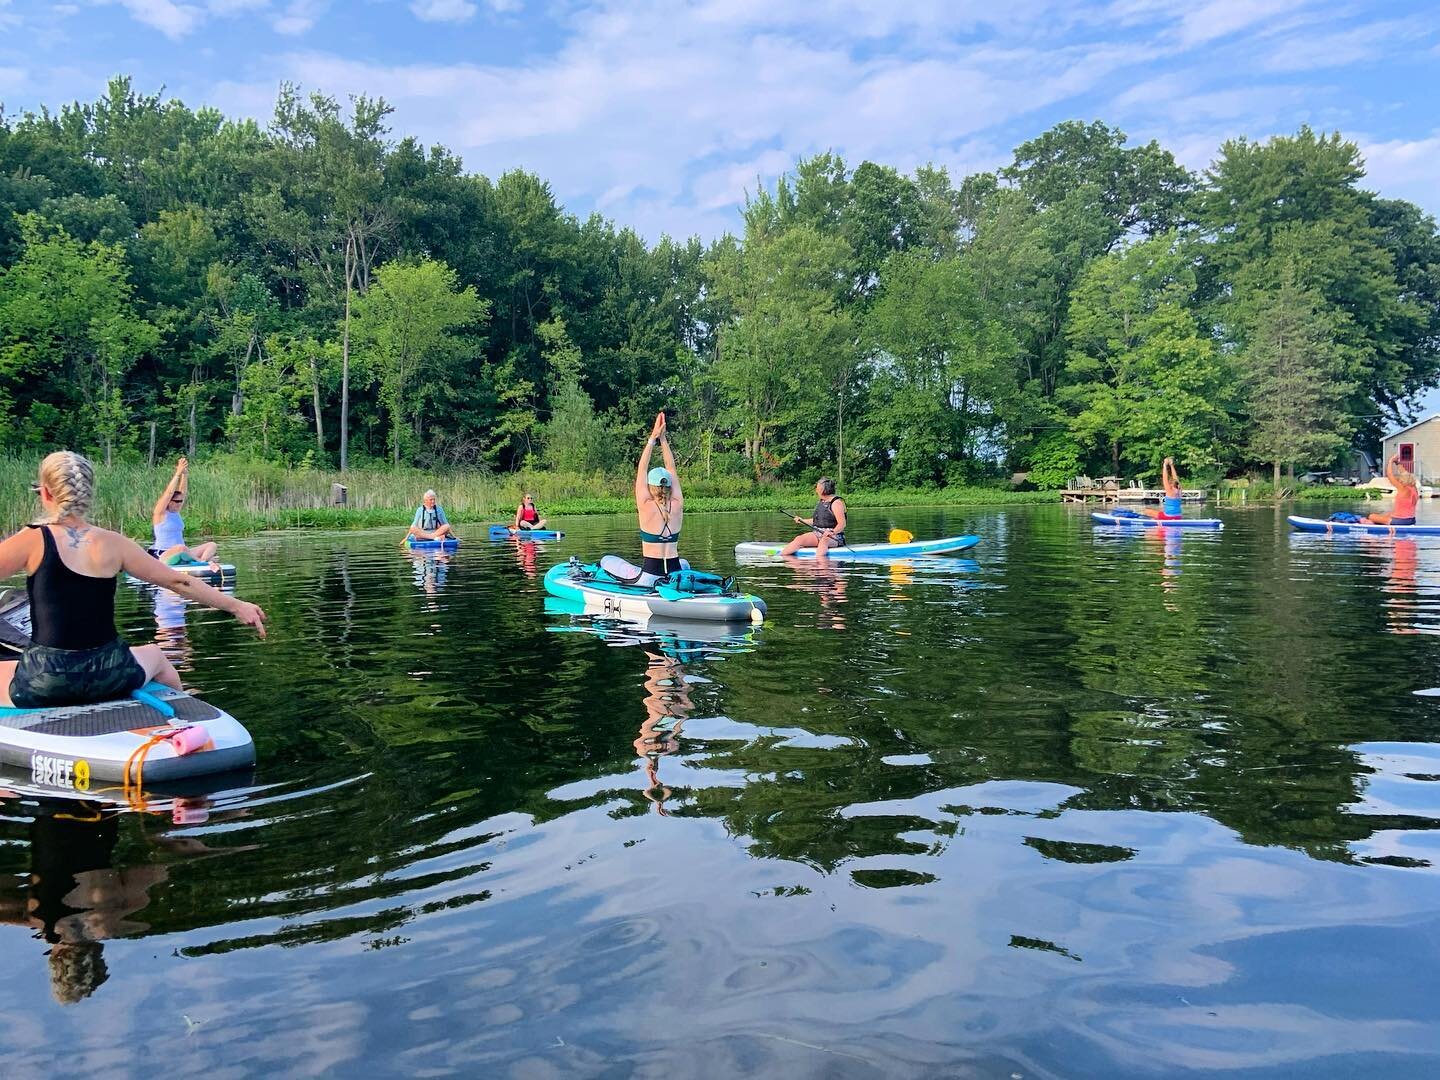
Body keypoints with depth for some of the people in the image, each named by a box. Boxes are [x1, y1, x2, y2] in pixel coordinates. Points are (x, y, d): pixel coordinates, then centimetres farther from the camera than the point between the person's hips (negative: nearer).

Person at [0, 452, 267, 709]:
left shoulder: (32, 541, -8)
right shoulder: (113, 544, -1)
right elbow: (179, 581, 3)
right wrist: (236, 605, 10)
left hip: (44, 682, -3)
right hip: (110, 676, 3)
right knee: (155, 655, 35)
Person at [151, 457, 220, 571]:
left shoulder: (176, 512, 13)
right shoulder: (159, 514, -6)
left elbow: (183, 492, 5)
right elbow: (169, 492, -18)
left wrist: (185, 474, -8)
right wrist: (178, 473, -21)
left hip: (179, 556, 8)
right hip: (162, 556, -8)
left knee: (211, 545, -7)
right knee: (181, 548, -40)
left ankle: (203, 560, -37)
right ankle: (207, 562, -29)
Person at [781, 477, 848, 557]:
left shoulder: (836, 502, -8)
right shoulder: (821, 502, 18)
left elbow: (842, 524, -17)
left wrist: (832, 532, -32)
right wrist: (803, 521, 21)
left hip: (834, 536, -7)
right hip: (817, 534, 7)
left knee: (823, 541, -40)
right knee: (799, 539, -17)